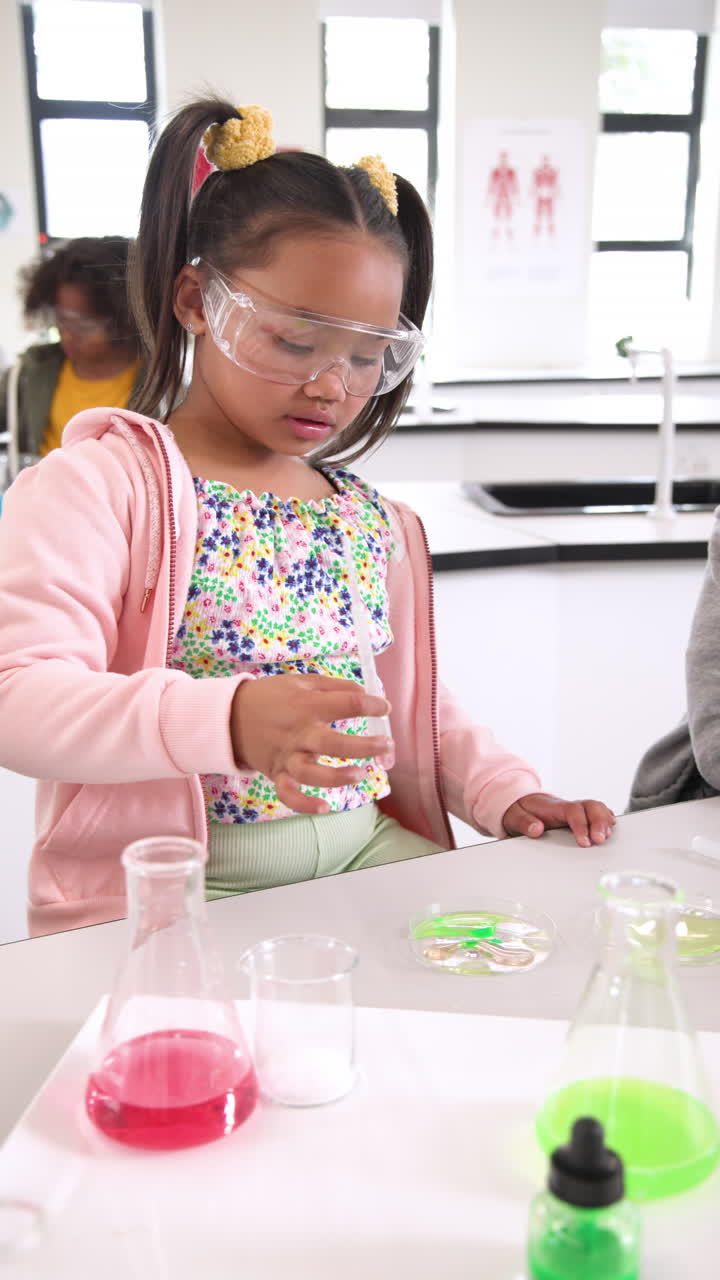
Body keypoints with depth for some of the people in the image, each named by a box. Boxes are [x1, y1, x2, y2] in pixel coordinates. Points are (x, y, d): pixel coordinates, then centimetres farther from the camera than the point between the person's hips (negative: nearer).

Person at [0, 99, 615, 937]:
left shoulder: (377, 523, 14)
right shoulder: (98, 487, -7)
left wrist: (506, 793, 4)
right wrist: (226, 720, -36)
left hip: (371, 851, 6)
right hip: (173, 891, -6)